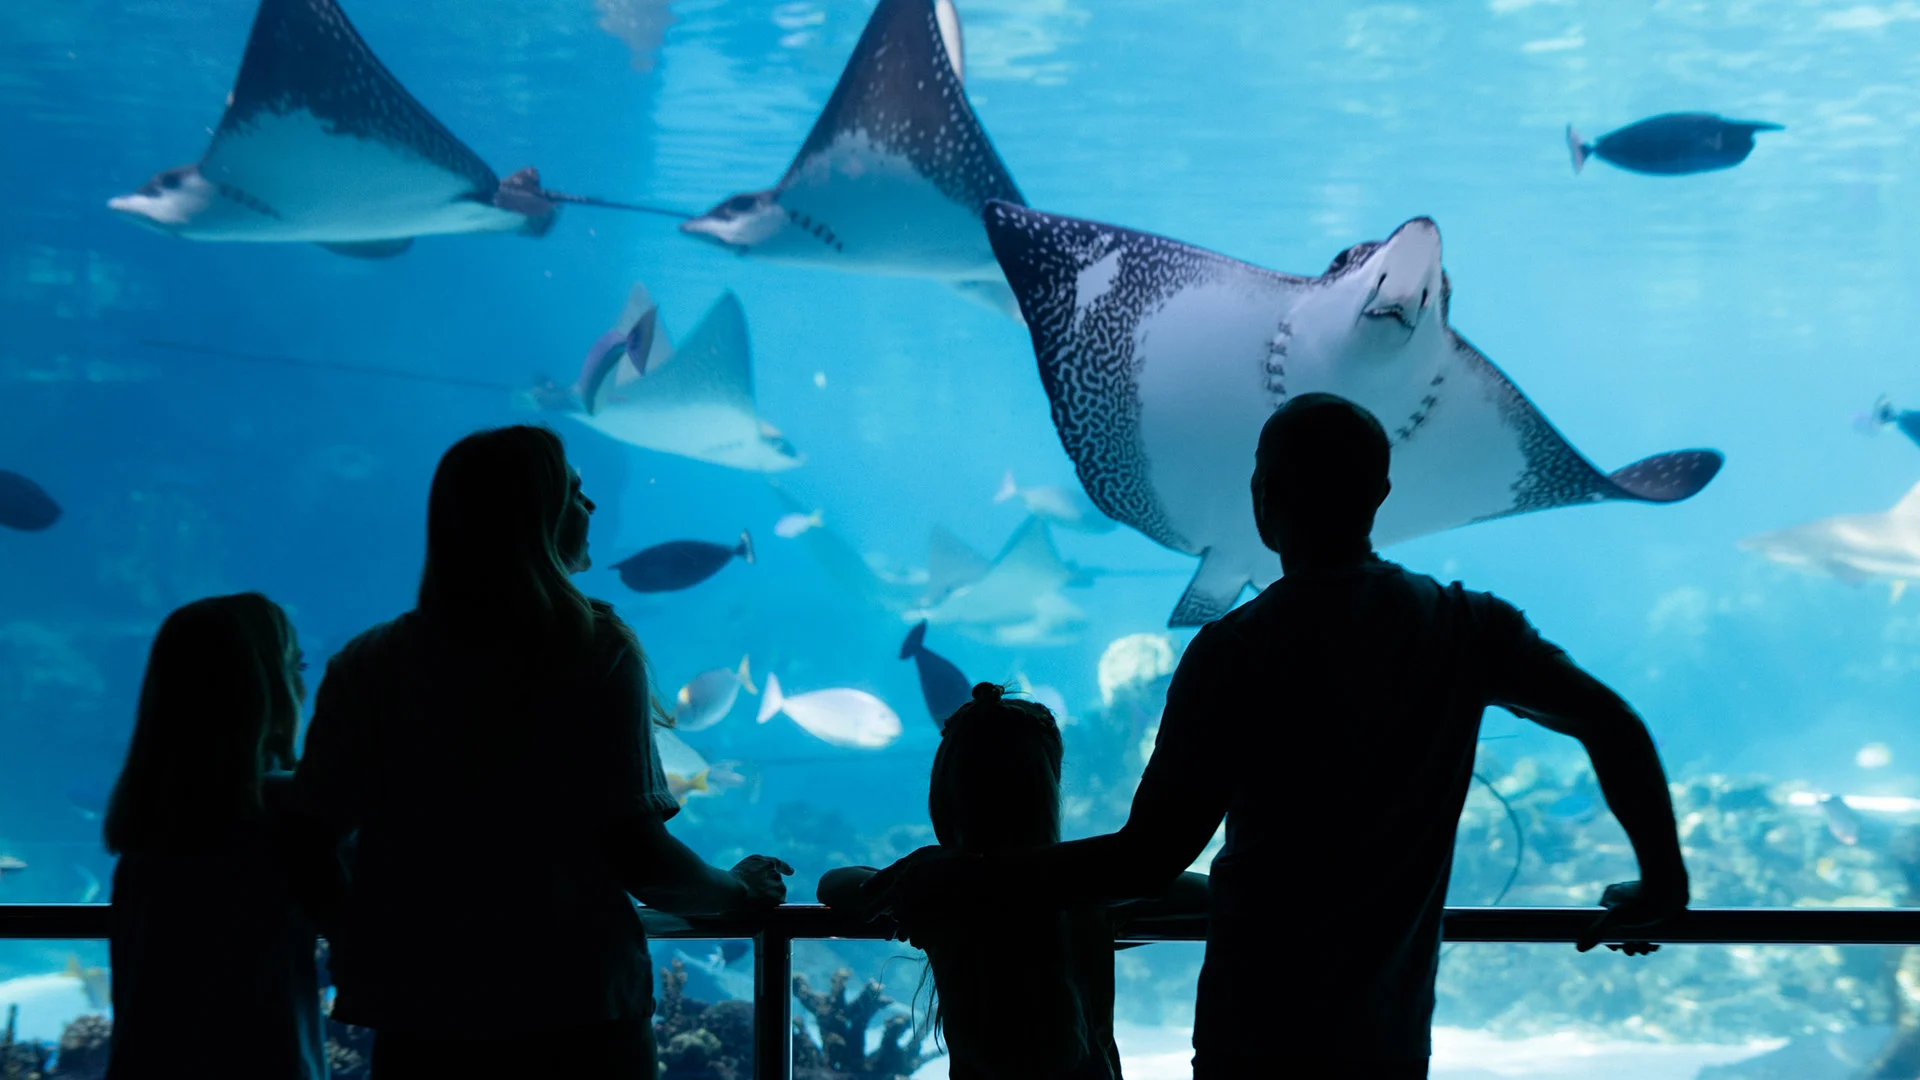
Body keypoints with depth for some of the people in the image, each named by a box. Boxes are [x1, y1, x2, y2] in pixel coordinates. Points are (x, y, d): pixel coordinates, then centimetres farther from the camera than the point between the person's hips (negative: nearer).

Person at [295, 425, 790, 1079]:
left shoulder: (368, 667, 1)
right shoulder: (597, 650, -8)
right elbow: (634, 847, -13)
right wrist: (739, 890, 6)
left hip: (418, 1027, 3)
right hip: (580, 1017, -3)